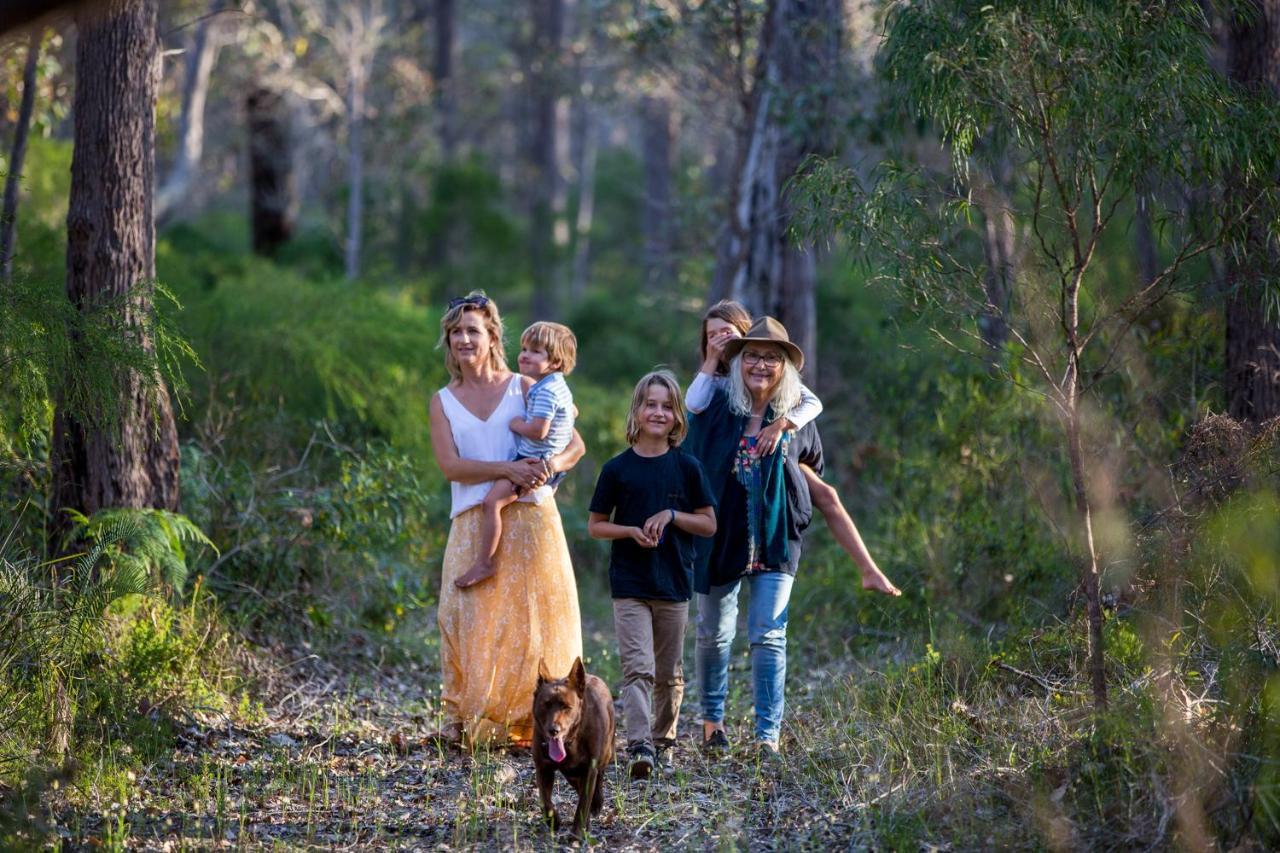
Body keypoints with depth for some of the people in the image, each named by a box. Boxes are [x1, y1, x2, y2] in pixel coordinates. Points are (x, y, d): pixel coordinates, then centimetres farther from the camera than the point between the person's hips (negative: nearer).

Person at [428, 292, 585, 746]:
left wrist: (550, 465, -16)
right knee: (469, 620, -8)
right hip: (473, 525, 1)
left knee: (533, 620, -4)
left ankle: (529, 722, 1)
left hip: (530, 519, -1)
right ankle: (464, 721, -4)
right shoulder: (442, 401, 11)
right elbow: (450, 465, -4)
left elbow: (575, 445, 6)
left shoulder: (523, 388, 8)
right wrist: (508, 469, -18)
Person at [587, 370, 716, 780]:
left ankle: (664, 739, 27)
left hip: (674, 584, 2)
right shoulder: (618, 469, 0)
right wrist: (632, 531, -13)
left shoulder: (687, 468, 1)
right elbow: (595, 524, 5)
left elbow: (708, 524, 4)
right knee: (637, 667, -13)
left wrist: (671, 516, -13)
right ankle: (639, 747, -22)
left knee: (669, 672, 11)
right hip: (629, 585, -2)